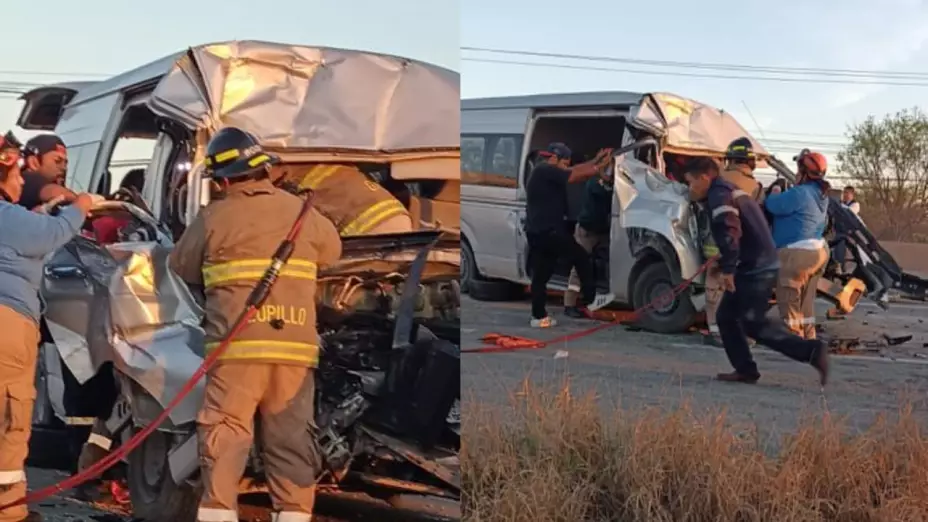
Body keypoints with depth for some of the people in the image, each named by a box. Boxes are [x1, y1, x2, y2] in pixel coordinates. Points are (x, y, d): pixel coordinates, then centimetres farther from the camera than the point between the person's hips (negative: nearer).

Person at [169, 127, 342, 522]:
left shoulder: (214, 218, -1)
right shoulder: (301, 211, 8)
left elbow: (182, 269, 11)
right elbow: (332, 251, 25)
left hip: (238, 345, -3)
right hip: (296, 345, 3)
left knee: (225, 432, 1)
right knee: (290, 437, 9)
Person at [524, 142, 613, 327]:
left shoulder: (542, 171, 18)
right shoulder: (546, 170, -14)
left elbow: (575, 170, 18)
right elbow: (577, 176, -16)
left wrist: (596, 160, 13)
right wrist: (601, 166, -7)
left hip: (536, 232, 10)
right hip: (548, 231, -10)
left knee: (540, 275, 9)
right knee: (582, 258, 5)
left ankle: (538, 316, 9)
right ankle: (587, 300, 8)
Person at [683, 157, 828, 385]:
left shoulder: (719, 195, -12)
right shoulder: (730, 191, 21)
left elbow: (729, 231, -26)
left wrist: (727, 268, -23)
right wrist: (729, 264, 26)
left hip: (756, 269, -10)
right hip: (760, 266, 10)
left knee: (753, 323, -9)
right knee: (726, 316, 13)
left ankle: (811, 350, -12)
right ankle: (745, 370, 12)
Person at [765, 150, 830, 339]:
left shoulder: (799, 193, -19)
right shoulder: (820, 195, 13)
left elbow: (772, 205, -16)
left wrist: (773, 195, 8)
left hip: (797, 252, -10)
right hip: (817, 250, 10)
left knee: (789, 299, -2)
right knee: (806, 299, 17)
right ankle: (809, 337, 22)